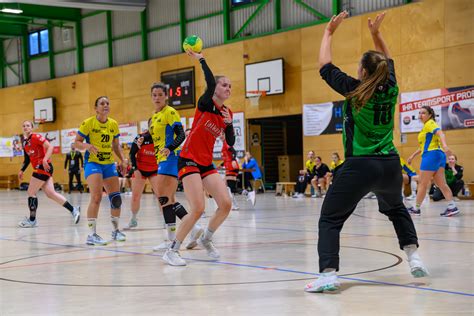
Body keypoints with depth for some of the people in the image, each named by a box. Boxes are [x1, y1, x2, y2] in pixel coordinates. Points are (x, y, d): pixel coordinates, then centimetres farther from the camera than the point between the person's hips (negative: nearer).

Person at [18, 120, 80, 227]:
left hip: (44, 167, -8)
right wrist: (22, 170, 17)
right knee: (50, 193, 0)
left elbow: (50, 147, -18)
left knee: (31, 192, -4)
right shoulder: (24, 141, 15)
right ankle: (73, 210, 5)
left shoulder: (35, 137, -10)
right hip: (38, 168, 8)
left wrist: (45, 159, -29)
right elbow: (27, 158, 23)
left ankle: (32, 220, 5)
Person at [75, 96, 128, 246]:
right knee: (96, 197, -20)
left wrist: (122, 160, 3)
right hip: (92, 162, -5)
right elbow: (77, 142, -6)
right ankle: (92, 234, -16)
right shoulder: (88, 123, -8)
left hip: (109, 164, 6)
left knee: (116, 198, 4)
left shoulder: (113, 124, 6)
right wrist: (87, 146, -27)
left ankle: (115, 230, 23)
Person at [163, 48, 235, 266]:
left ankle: (206, 239, 20)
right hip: (189, 161, -7)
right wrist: (201, 59, -18)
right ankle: (171, 251, -5)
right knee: (198, 209, -18)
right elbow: (210, 83, -27)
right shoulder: (205, 104, -8)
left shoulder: (227, 113, 9)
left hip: (207, 164, 7)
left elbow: (231, 143, 6)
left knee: (226, 204, -6)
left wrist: (229, 123, -10)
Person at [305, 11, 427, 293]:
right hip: (391, 165, 5)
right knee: (396, 208, 33)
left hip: (359, 167, -5)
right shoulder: (391, 90, 3)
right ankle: (414, 257, 22)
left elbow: (325, 66, 3)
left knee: (330, 220, 1)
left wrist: (329, 32, 12)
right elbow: (388, 60, 25)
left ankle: (328, 275, -16)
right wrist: (376, 33, 27)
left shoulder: (356, 91, -8)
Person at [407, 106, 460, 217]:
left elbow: (440, 133, -24)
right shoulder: (426, 126, 22)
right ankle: (452, 207, -6)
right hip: (439, 155, 10)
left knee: (422, 184, -1)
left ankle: (417, 209, 6)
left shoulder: (430, 123, -5)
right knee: (441, 184, 3)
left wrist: (444, 145, -42)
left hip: (431, 155, -10)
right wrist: (413, 155, 34)